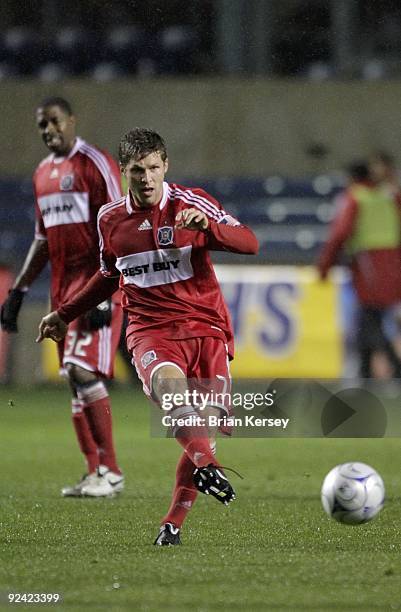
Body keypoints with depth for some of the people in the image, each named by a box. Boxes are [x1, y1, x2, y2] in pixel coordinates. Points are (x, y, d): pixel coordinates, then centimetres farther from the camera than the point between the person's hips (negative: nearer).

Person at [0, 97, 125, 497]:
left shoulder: (95, 165, -8)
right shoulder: (43, 173, 17)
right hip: (62, 286, 8)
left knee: (84, 370, -16)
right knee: (73, 377, 5)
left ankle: (110, 471, -13)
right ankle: (94, 474, 8)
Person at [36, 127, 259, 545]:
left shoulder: (191, 203, -1)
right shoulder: (111, 220, 9)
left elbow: (249, 243, -11)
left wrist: (207, 226, -28)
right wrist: (66, 314, 33)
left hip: (205, 326, 0)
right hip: (150, 328, 0)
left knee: (205, 427, -9)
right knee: (168, 384, -36)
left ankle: (173, 523, 3)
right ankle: (206, 466, -49)